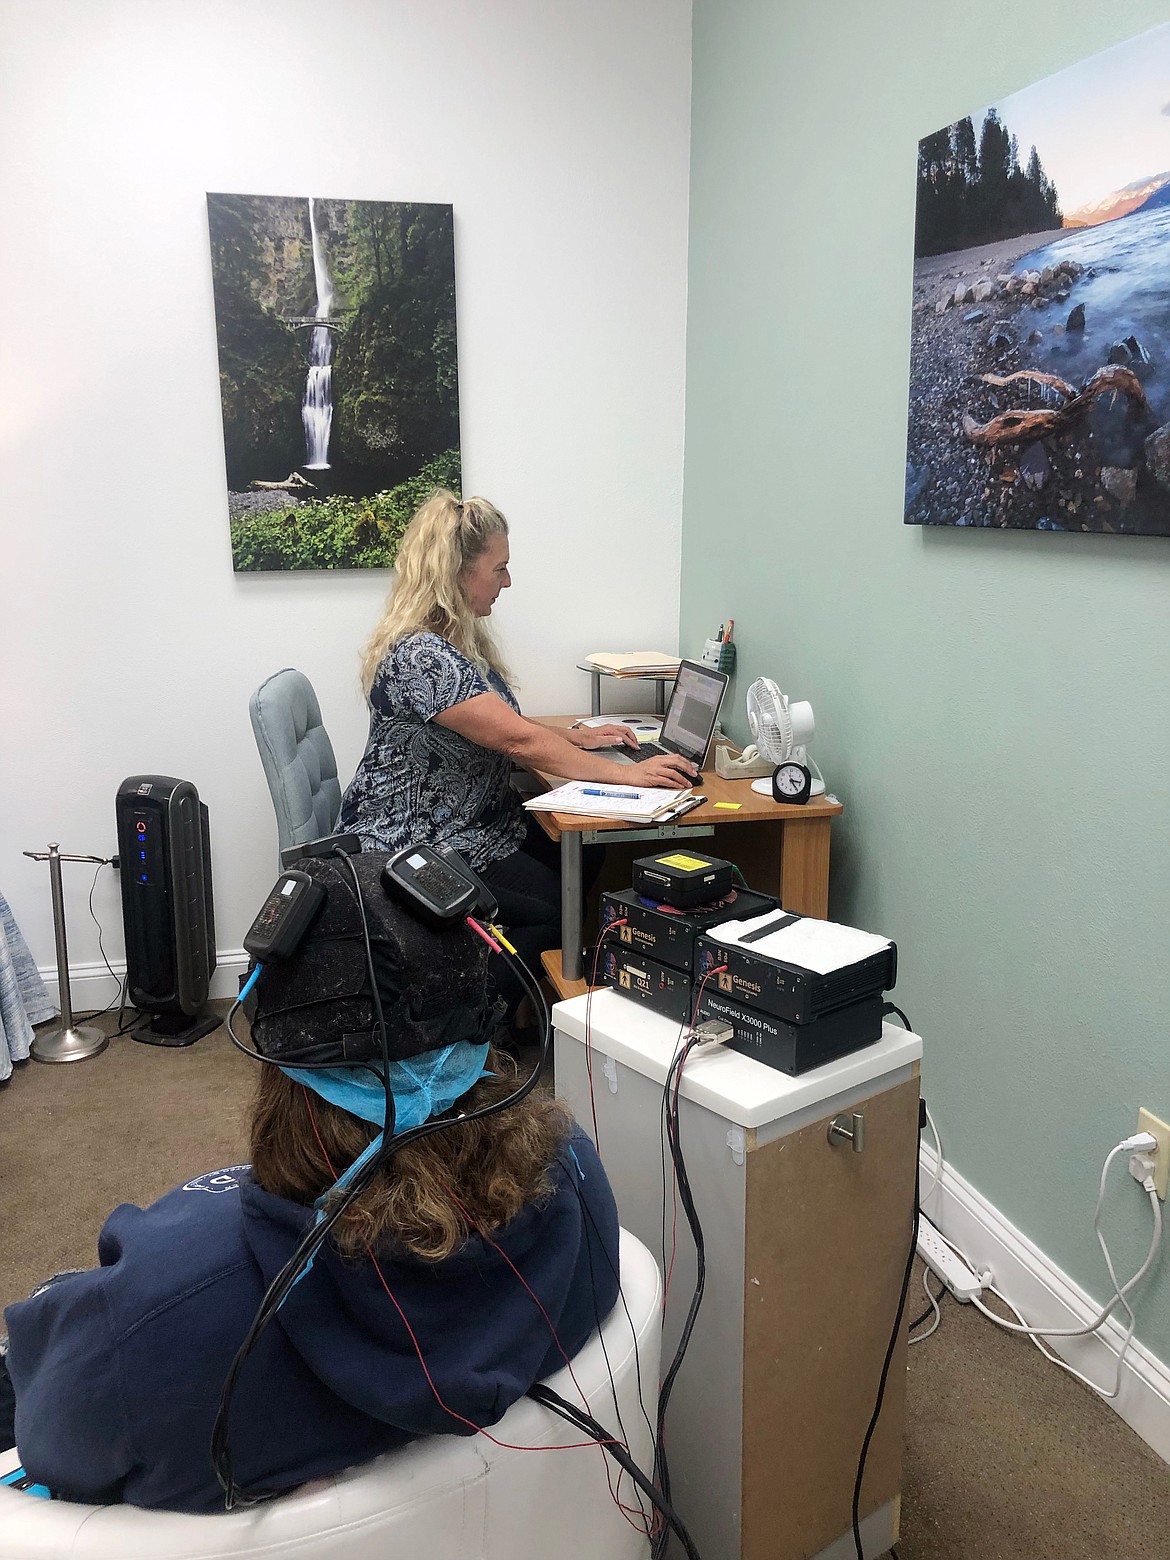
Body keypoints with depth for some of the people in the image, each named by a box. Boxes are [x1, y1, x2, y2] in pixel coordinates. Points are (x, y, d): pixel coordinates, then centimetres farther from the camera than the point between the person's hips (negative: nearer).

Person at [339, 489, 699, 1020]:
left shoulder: (459, 636, 8)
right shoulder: (418, 655, -25)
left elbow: (494, 720, 19)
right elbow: (517, 741, -28)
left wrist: (575, 736, 7)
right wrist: (627, 774, -24)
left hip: (473, 820, 10)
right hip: (413, 843, -10)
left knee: (584, 855, -3)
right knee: (552, 907, -16)